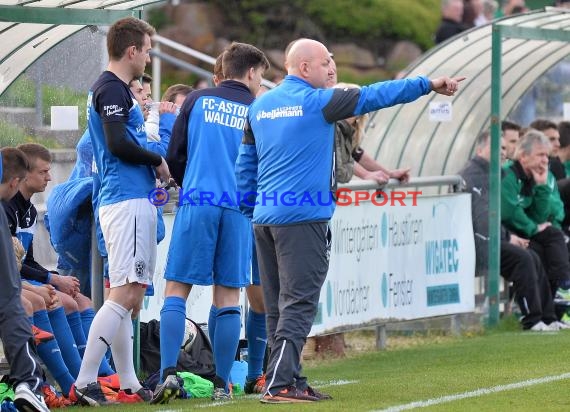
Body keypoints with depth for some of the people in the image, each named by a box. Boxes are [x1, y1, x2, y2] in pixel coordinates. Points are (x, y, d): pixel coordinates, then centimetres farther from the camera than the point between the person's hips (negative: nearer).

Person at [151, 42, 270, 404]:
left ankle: (169, 371, -16)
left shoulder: (198, 100, 9)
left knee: (177, 290, 1)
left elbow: (174, 157, 8)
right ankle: (222, 384, 2)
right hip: (238, 209, 0)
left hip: (196, 204, 0)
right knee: (228, 296, 6)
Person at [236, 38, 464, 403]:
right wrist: (428, 84, 4)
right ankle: (279, 384, -15)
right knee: (297, 304, -8)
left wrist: (248, 211, 24)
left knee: (278, 306, 11)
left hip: (265, 219, 7)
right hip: (303, 218, -7)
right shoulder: (317, 101, -6)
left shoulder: (259, 106, 14)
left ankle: (292, 381, 13)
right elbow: (374, 96, -3)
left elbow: (245, 164, 18)